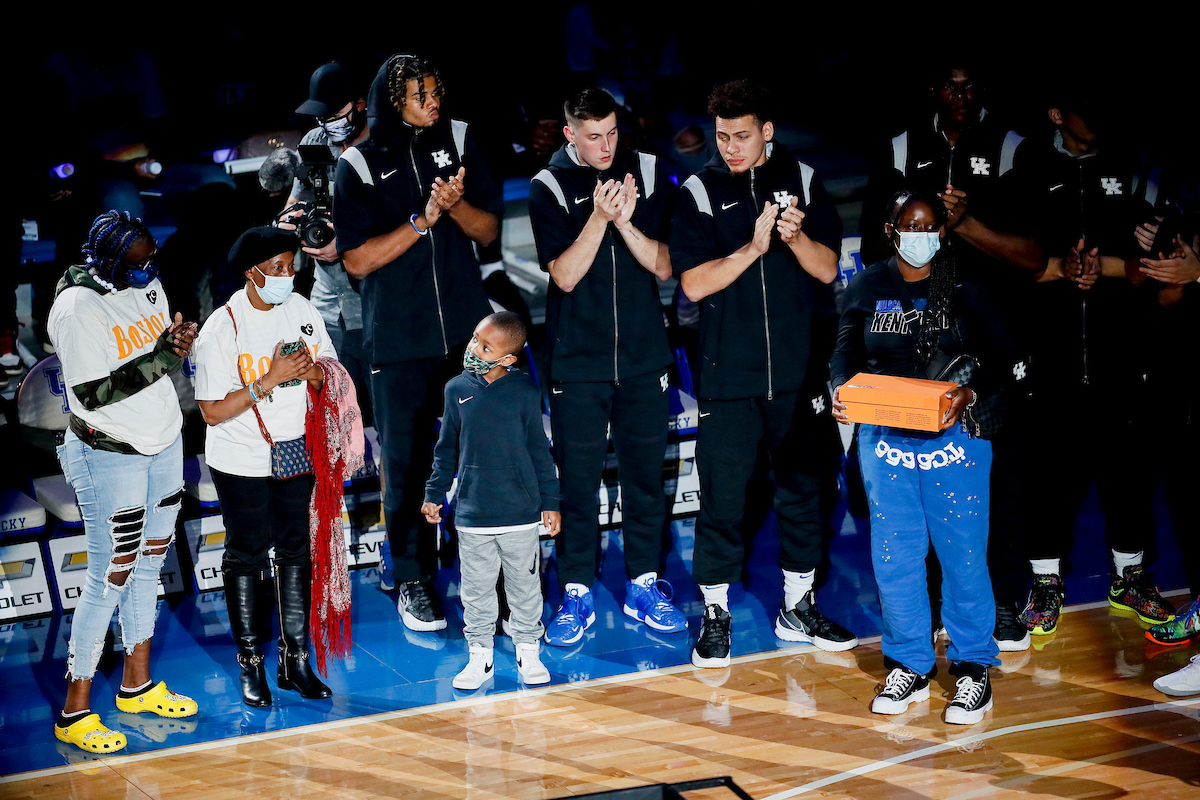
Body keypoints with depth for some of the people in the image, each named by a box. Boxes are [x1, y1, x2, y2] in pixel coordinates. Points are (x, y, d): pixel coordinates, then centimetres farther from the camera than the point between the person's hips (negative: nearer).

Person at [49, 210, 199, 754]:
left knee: (149, 563, 15)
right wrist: (160, 358, -27)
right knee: (110, 577, -3)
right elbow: (91, 394, -23)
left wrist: (178, 342, -9)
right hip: (108, 457, -7)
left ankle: (137, 685, 31)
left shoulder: (147, 285, 2)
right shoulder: (76, 310, -21)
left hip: (163, 443, 7)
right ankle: (74, 712, 9)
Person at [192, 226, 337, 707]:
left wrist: (313, 370, -16)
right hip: (242, 463, -5)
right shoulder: (221, 329, -17)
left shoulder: (301, 310, 0)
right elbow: (213, 412, -20)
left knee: (295, 551, 9)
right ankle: (250, 663, 18)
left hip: (296, 452, 5)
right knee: (246, 556, 6)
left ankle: (295, 660, 18)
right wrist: (270, 380, -26)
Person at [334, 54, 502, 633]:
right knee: (407, 464, 3)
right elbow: (357, 260, -7)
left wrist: (456, 204, -14)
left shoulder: (459, 141, 5)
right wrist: (423, 218, -16)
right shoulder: (358, 166, -2)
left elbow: (489, 231, 6)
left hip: (468, 331, 2)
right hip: (398, 341, -2)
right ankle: (413, 581, 16)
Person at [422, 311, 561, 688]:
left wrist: (550, 501, 2)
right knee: (476, 589, 9)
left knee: (525, 586, 10)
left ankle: (528, 652, 25)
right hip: (472, 513, 2)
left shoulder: (525, 392, -5)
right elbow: (447, 448, 11)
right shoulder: (457, 389, 1)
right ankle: (479, 655, 23)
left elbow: (539, 449, 2)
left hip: (521, 513, -1)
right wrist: (434, 493, 10)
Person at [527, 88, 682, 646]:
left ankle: (644, 586, 20)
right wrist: (599, 218, -20)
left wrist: (625, 222, -16)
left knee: (645, 473, 8)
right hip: (577, 360, -2)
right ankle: (577, 595, 12)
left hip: (644, 354, 2)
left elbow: (664, 265, -1)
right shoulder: (550, 186, -2)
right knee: (577, 478, 1)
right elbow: (565, 276, -9)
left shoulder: (649, 175, 3)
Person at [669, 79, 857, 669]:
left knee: (803, 487, 10)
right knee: (721, 496, -1)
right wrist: (754, 247, -18)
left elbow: (827, 269, 3)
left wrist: (795, 237, -16)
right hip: (727, 374, -2)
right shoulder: (700, 192, 1)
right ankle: (715, 615, 10)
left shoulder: (802, 182, 6)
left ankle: (798, 607, 24)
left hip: (798, 370, 2)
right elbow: (694, 283, -7)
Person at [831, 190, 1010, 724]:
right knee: (894, 554, 5)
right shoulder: (867, 288, 7)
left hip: (955, 435, -2)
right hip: (884, 435, 2)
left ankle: (973, 667, 14)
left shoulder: (965, 288, 0)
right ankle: (908, 666, 19)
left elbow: (997, 355, -2)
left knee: (963, 552, 1)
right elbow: (846, 353, 9)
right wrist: (841, 390, -12)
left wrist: (968, 393, -20)